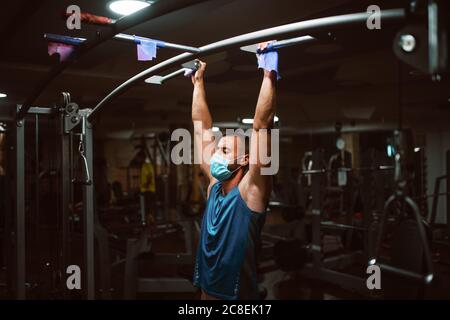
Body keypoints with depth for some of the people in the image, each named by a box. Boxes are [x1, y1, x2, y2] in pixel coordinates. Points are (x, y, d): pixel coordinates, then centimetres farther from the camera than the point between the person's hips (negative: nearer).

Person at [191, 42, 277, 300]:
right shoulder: (214, 185, 2)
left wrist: (269, 76, -21)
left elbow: (261, 125, -21)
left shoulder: (251, 188, -13)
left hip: (238, 295, -6)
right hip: (207, 292, 6)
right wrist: (199, 81, 10)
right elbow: (202, 127, 6)